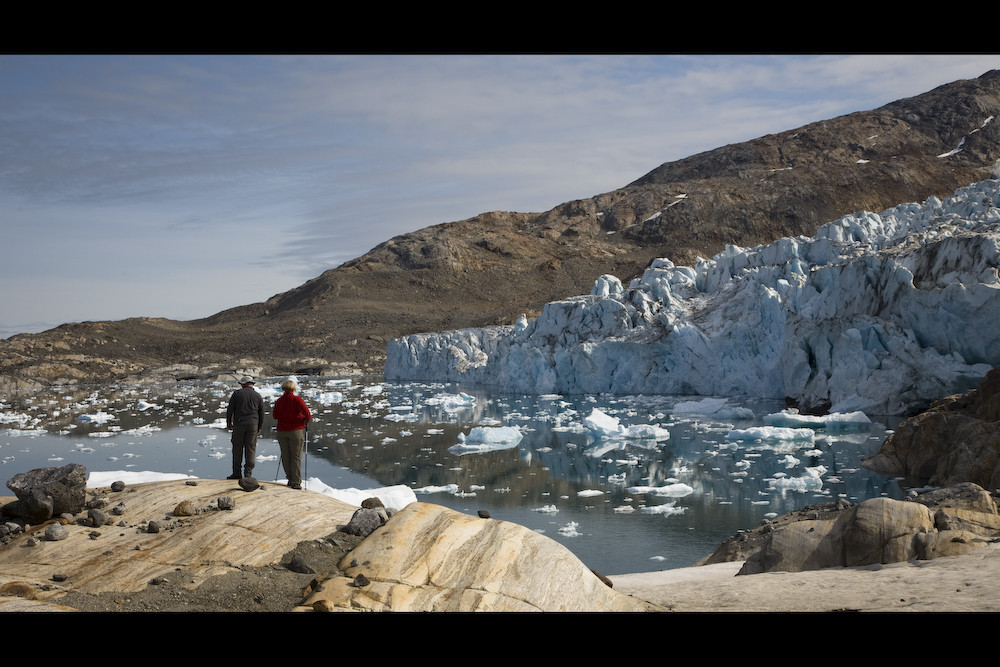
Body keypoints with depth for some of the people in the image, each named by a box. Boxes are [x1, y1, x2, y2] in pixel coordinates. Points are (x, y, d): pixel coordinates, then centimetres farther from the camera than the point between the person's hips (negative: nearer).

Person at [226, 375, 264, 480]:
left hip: (238, 424, -1)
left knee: (237, 448, 7)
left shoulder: (237, 393, 1)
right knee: (250, 449, 3)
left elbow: (230, 409, 1)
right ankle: (248, 473, 0)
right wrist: (260, 428, 17)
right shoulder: (258, 396, 7)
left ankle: (236, 473, 9)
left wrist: (229, 423, 12)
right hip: (253, 425, 1)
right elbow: (261, 413, 9)